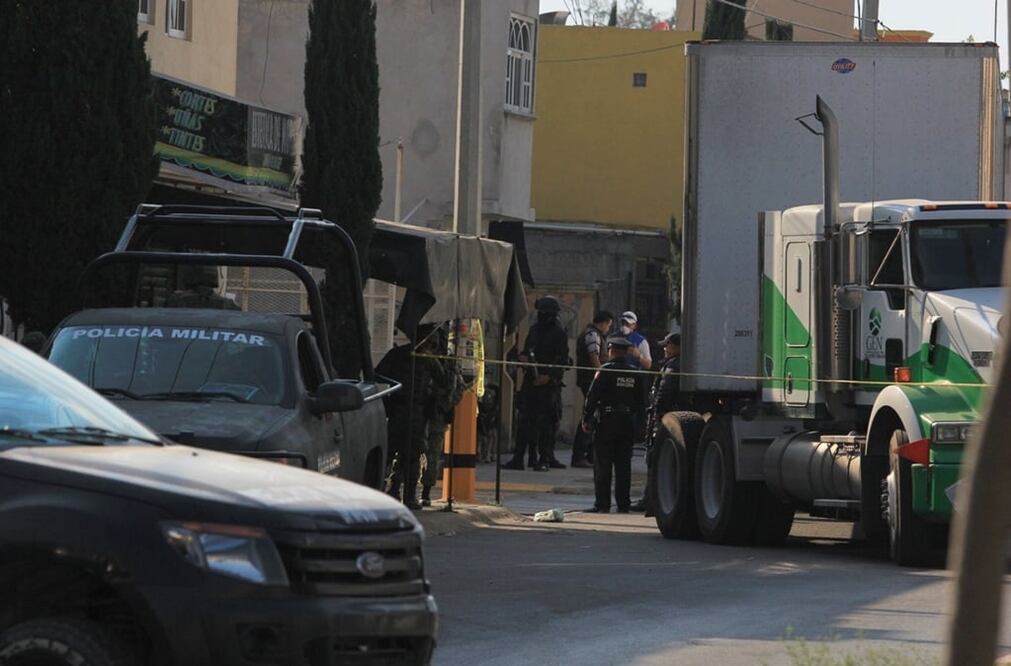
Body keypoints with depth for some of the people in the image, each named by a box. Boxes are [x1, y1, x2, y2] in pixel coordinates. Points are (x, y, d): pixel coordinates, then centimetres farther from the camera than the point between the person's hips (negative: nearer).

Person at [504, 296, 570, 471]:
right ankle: (518, 458, 2)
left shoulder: (559, 334, -4)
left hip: (549, 383, -6)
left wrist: (549, 376, -18)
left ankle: (544, 459, -1)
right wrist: (523, 357, 1)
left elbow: (562, 360, -8)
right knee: (525, 419, 2)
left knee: (546, 422, -5)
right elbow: (527, 351, 24)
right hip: (531, 381, 6)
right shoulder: (534, 330, 16)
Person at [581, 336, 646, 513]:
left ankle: (602, 504, -3)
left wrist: (586, 419, -3)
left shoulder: (605, 371, -9)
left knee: (602, 465, -1)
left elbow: (592, 397, -10)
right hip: (627, 424, 5)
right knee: (623, 465, 8)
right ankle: (623, 504, 8)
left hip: (607, 422, -5)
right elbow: (640, 401, 11)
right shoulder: (635, 374, 6)